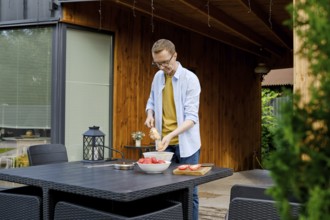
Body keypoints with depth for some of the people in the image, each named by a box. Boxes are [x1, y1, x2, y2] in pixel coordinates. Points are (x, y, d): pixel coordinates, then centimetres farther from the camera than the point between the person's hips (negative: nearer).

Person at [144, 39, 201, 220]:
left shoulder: (190, 79, -13)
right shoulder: (158, 77, 4)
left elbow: (191, 117, -18)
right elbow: (152, 101, 20)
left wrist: (171, 135, -31)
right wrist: (150, 114, -3)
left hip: (185, 143, -5)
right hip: (164, 142, 5)